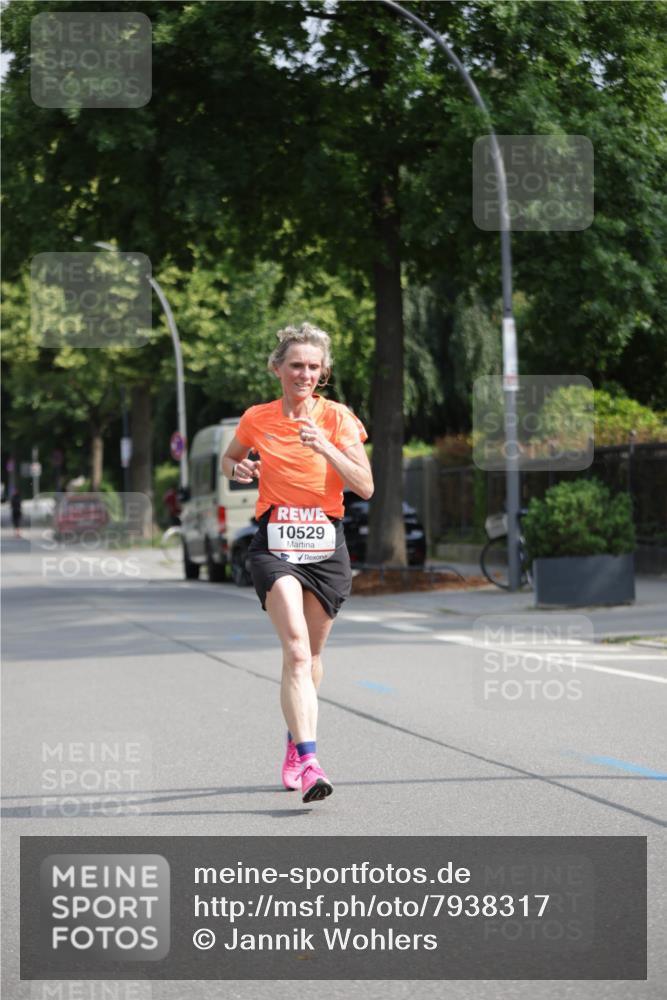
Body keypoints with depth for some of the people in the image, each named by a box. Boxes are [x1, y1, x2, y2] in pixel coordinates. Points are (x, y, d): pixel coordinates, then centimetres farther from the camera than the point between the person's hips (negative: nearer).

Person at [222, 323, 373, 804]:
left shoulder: (338, 417, 0)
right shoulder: (257, 419, 3)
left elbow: (365, 486, -8)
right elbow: (229, 459, 22)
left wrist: (325, 448, -21)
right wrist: (239, 470, -2)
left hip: (327, 546, 2)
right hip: (275, 544, -1)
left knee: (311, 653, 12)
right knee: (296, 648, -20)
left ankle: (295, 747, 36)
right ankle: (307, 763, -30)